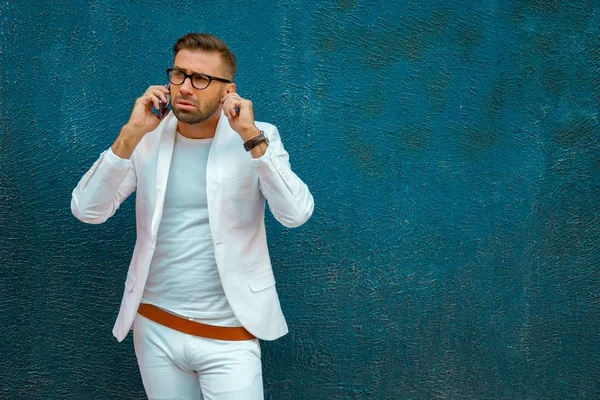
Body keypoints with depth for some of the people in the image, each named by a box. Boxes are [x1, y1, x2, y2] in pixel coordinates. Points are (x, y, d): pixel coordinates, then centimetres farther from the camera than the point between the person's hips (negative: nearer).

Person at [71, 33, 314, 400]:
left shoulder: (259, 138, -5)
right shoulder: (147, 140, 0)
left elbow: (296, 215, -18)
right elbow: (87, 211, -8)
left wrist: (252, 138, -24)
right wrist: (130, 134, -17)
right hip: (155, 330, 3)